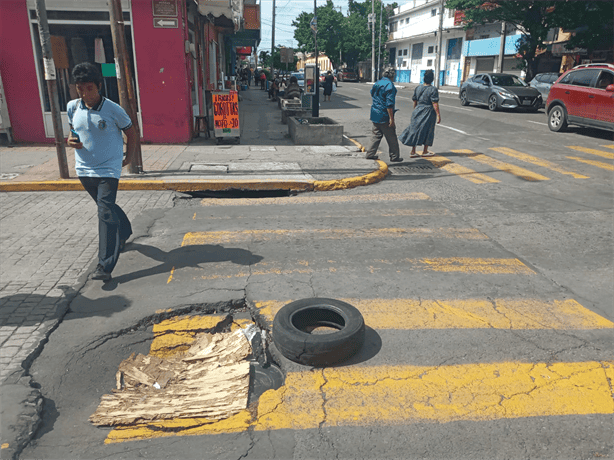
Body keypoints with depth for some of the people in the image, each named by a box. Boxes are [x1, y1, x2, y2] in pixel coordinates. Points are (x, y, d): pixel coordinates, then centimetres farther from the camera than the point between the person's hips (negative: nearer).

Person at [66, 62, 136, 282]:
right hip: (84, 170, 6)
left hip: (108, 170, -5)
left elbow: (131, 133, 2)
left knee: (105, 214, -13)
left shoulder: (113, 110, -12)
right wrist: (70, 140, -6)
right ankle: (125, 232, 49)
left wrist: (128, 158, 8)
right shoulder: (72, 107, 0)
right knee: (107, 208, 21)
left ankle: (105, 266, -13)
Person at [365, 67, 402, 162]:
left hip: (375, 115, 7)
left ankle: (370, 154, 15)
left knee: (376, 135, 16)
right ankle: (394, 157, 12)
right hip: (384, 117, -7)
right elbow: (389, 104, -21)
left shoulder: (377, 83, 8)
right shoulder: (390, 86, -16)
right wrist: (391, 118, -20)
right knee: (391, 138, 4)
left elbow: (372, 94, 23)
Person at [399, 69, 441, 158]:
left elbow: (415, 102, 10)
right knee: (428, 131, 9)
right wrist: (438, 115, -11)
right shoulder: (433, 90, -14)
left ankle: (413, 151, 9)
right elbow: (435, 104, -16)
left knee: (415, 130, 9)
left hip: (418, 111, 5)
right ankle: (425, 151, 18)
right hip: (428, 113, -5)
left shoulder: (417, 88, 3)